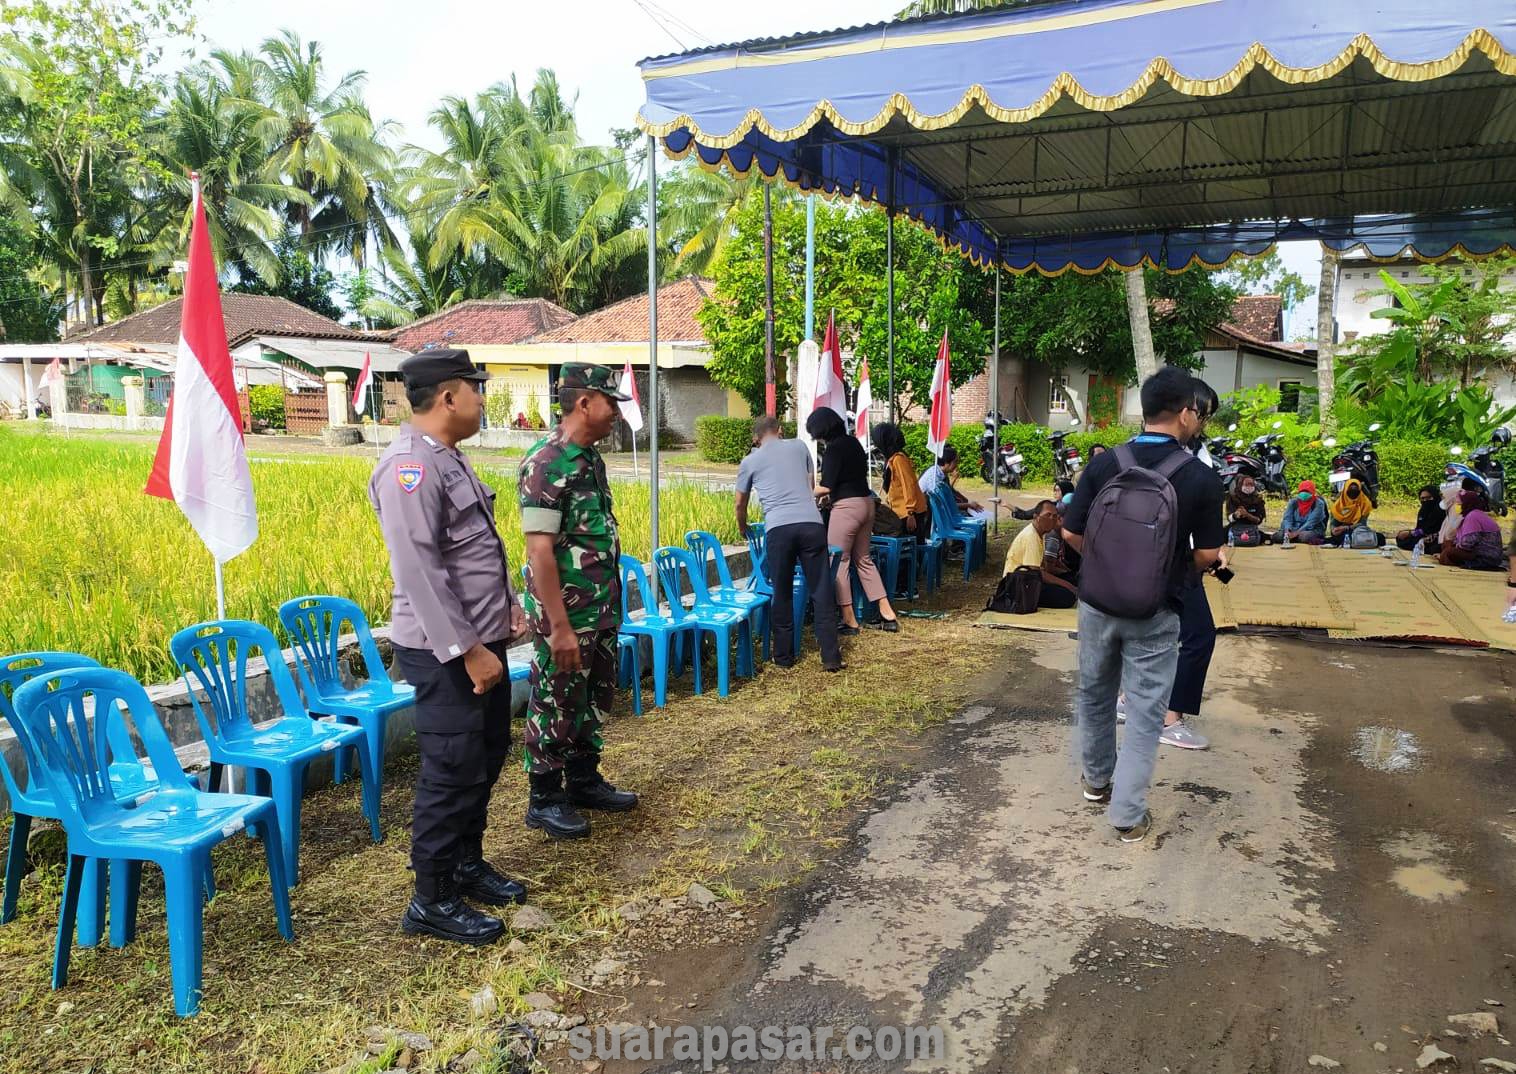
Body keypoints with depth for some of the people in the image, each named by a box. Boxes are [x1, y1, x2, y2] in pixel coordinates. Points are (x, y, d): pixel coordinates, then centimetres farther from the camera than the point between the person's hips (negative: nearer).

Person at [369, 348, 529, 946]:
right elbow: (419, 571, -26)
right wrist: (468, 650, -25)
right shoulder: (409, 467, -20)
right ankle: (431, 901, 15)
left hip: (481, 641, 10)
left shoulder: (449, 459, 12)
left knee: (487, 758, 20)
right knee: (453, 773, -1)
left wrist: (507, 607, 15)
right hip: (445, 651, -10)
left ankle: (466, 864, 36)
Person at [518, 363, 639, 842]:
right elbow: (540, 550, -22)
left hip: (601, 612, 9)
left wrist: (611, 604, 16)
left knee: (594, 700, 19)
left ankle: (584, 781, 35)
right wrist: (559, 626, -23)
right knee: (556, 707, 5)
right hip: (566, 615, -9)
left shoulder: (590, 458, 8)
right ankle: (545, 800, 21)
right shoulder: (546, 463, -19)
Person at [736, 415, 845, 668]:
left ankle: (784, 656, 18)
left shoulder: (750, 461, 14)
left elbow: (740, 505, 26)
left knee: (782, 594, 12)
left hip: (779, 529, -1)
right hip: (811, 523, 1)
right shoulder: (799, 447, 18)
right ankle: (831, 657, 4)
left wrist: (742, 529, 45)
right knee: (822, 592, 5)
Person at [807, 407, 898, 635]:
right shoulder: (853, 442, 12)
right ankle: (888, 614, 15)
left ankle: (849, 620, 6)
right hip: (866, 502, 9)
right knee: (864, 559, 16)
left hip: (847, 506, -9)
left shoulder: (834, 448, -14)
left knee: (839, 562, 1)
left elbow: (826, 486, -16)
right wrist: (829, 492, 27)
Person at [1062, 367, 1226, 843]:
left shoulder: (1103, 464, -8)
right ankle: (1128, 814, 13)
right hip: (1154, 612, -3)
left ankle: (1097, 778, 40)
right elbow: (1207, 554, -8)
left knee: (1094, 693, 22)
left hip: (1097, 603, 3)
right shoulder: (1200, 477, -13)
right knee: (1144, 710, 8)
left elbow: (1071, 534, -3)